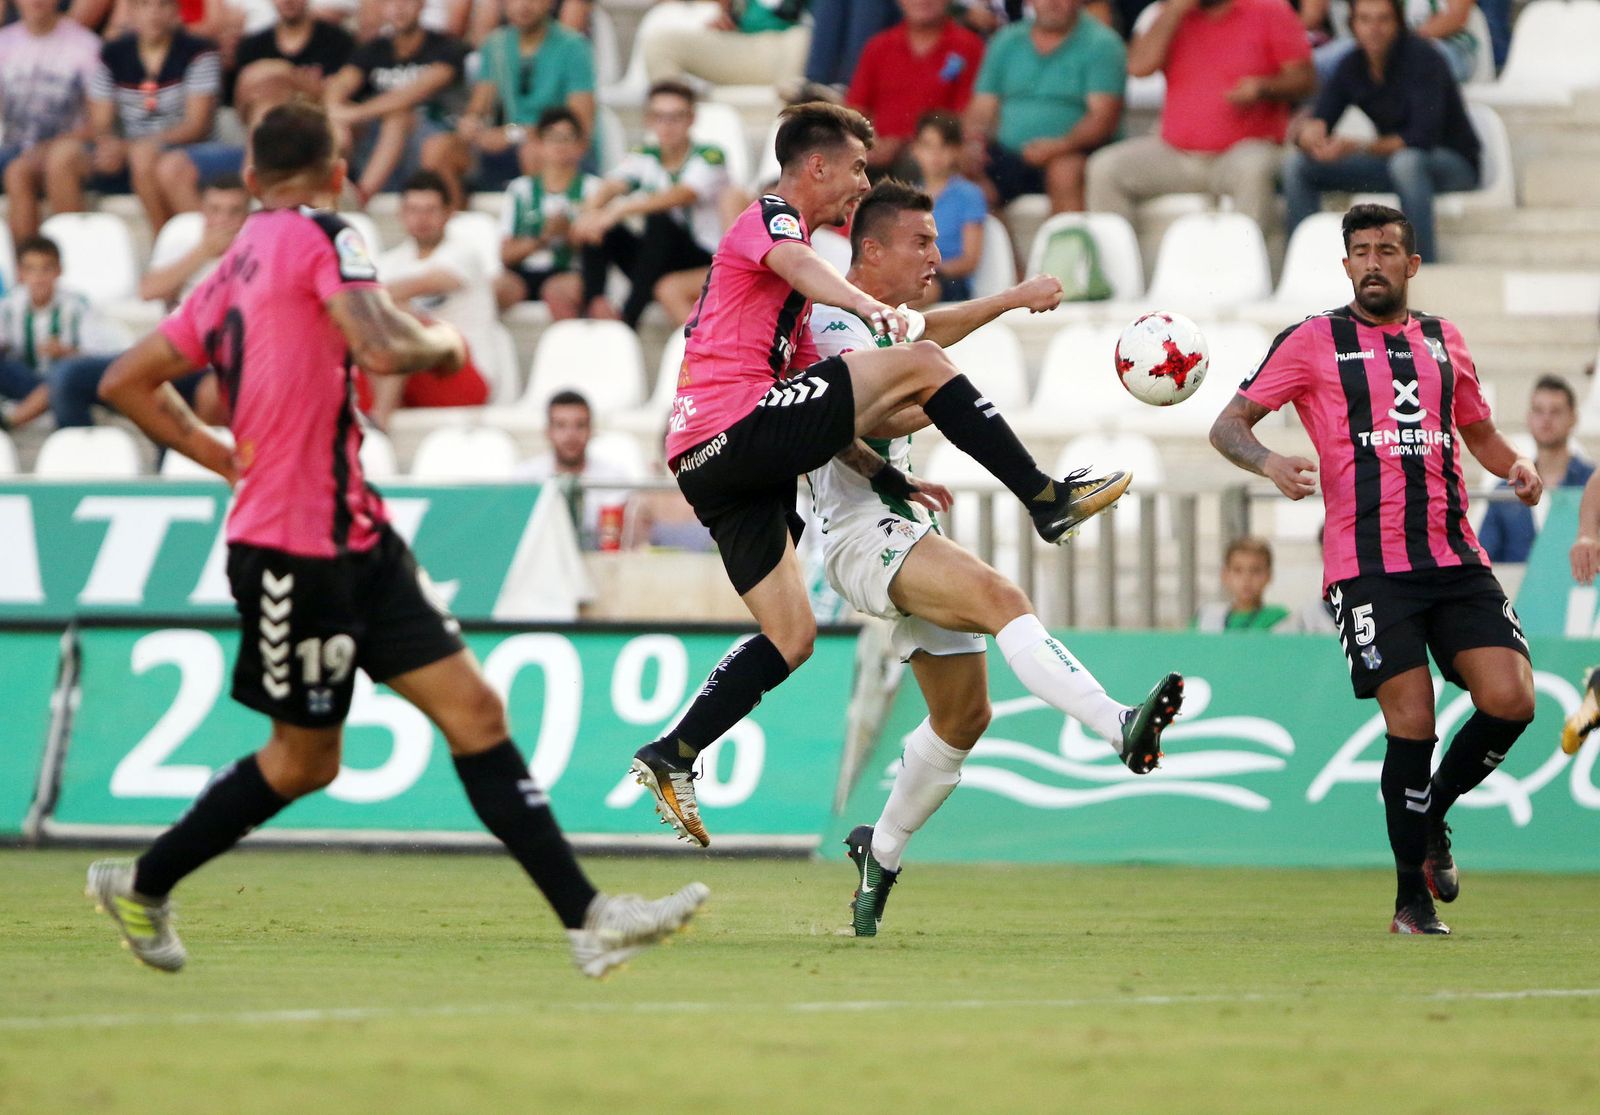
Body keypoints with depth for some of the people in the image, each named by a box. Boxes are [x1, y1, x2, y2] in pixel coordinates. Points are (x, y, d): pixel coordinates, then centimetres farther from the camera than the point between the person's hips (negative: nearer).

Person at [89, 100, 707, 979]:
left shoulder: (234, 270, 14)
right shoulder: (322, 237, -9)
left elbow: (126, 383, 18)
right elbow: (384, 349, -24)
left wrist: (222, 456, 18)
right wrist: (444, 343, -4)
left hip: (357, 541, 8)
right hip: (295, 550, -8)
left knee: (475, 712, -1)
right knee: (303, 760, 7)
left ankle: (587, 917, -6)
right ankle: (141, 885, 25)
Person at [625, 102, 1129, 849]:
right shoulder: (769, 217, 1)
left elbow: (809, 413, 34)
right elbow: (795, 263, -26)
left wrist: (888, 476, 28)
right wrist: (866, 305, -46)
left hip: (707, 464, 10)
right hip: (736, 428, -10)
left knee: (791, 636, 8)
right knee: (919, 363, -12)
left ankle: (671, 758, 5)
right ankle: (1047, 499, -9)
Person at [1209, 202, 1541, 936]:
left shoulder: (1443, 342, 17)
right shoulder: (1314, 342, 5)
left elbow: (1478, 431, 30)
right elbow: (1228, 425, 3)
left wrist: (1516, 466, 8)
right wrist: (1268, 462, -19)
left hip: (1456, 559, 4)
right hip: (1368, 566, -4)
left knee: (1510, 701, -11)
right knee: (1412, 724, -12)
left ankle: (1433, 817, 17)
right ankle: (1412, 899, 3)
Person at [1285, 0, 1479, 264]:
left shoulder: (1421, 59, -20)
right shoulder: (1352, 67, -2)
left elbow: (1423, 137, -30)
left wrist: (1357, 148, -40)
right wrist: (1310, 136, -30)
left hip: (1454, 165, -6)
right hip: (1392, 160, 6)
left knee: (1406, 162, -41)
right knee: (1296, 164, -7)